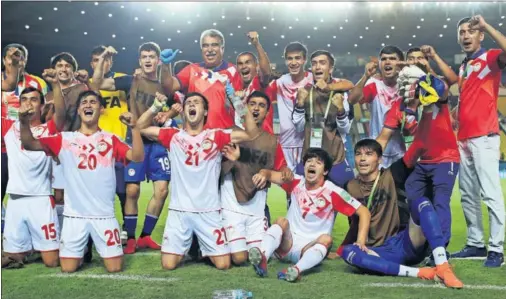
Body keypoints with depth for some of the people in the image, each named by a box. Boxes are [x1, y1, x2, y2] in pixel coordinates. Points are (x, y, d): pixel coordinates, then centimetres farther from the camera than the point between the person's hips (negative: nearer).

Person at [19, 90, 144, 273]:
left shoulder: (110, 139, 3)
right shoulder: (65, 139, 4)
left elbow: (137, 157, -10)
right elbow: (29, 144, -1)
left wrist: (134, 127, -22)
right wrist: (25, 122, -19)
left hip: (104, 214, 0)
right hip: (74, 214, 1)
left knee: (115, 268, 2)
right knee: (68, 269, 3)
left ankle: (101, 250, 33)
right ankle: (81, 252, 34)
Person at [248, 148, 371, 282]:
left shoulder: (332, 192, -9)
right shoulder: (296, 182, 1)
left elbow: (364, 212, -10)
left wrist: (361, 241, -22)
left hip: (311, 248, -2)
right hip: (288, 243, 3)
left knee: (326, 238, -32)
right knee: (282, 221, -26)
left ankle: (297, 269, -59)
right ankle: (262, 258, -53)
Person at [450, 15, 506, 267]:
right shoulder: (463, 67, 21)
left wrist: (486, 25, -22)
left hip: (484, 137, -8)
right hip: (463, 138, 8)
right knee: (468, 195, 10)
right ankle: (475, 243, 18)